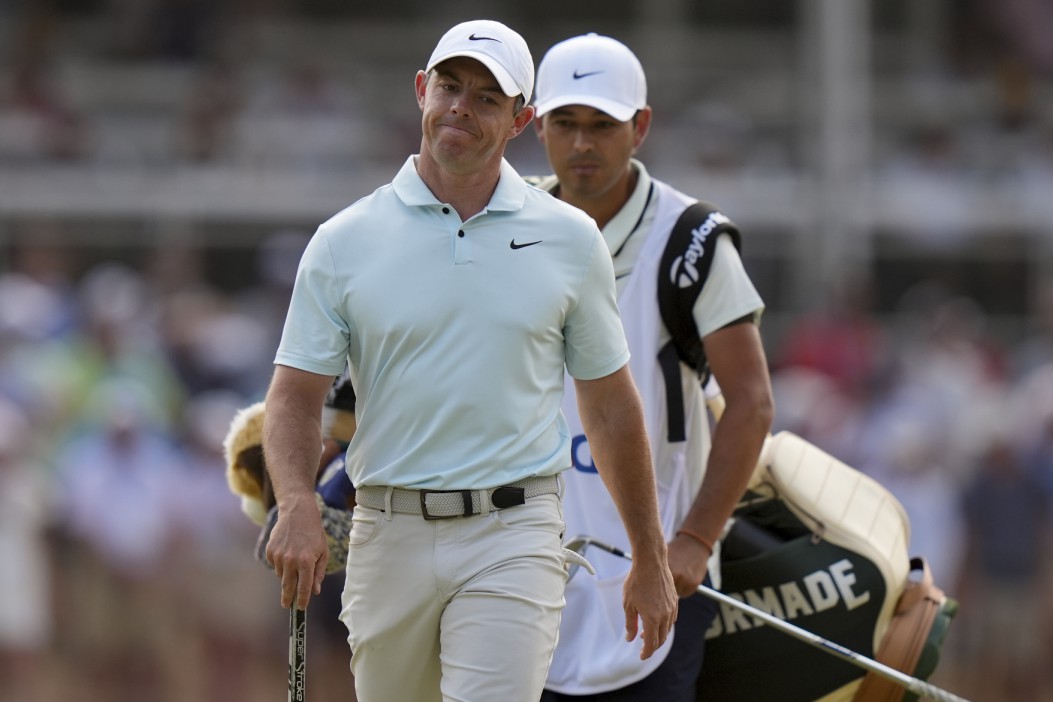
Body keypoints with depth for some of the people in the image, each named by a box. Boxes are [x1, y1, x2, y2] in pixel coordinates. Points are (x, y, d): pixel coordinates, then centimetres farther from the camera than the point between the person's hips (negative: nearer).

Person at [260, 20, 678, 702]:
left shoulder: (570, 240, 5)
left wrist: (651, 559, 12)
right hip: (389, 537, 2)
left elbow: (611, 405, 11)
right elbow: (295, 395, 1)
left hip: (512, 541, -2)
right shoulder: (345, 242, 3)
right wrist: (297, 504, -19)